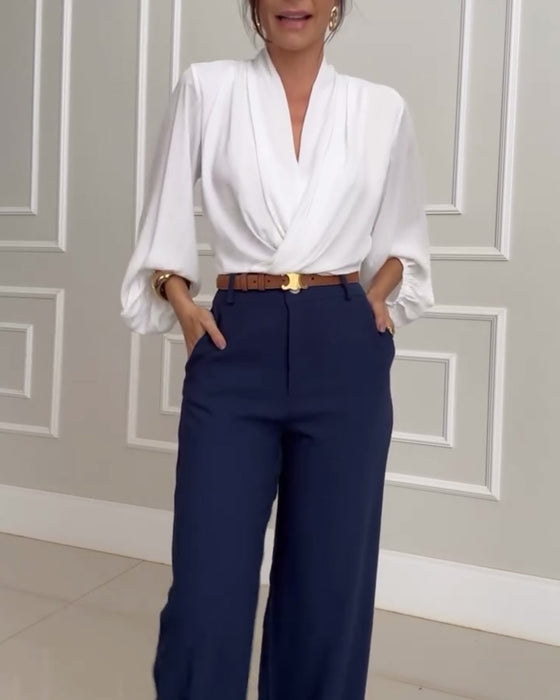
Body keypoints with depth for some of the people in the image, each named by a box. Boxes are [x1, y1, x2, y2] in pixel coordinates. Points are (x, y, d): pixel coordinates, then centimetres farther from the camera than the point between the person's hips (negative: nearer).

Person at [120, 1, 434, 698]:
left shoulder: (383, 108, 8)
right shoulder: (206, 88, 5)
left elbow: (403, 237, 20)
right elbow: (164, 223, 9)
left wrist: (376, 295, 3)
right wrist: (183, 306, -6)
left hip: (344, 354, 2)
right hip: (236, 349, -1)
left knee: (331, 578, 10)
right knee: (207, 583, 0)